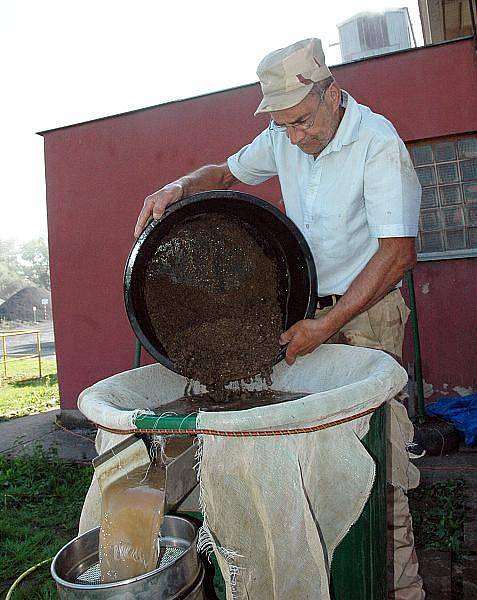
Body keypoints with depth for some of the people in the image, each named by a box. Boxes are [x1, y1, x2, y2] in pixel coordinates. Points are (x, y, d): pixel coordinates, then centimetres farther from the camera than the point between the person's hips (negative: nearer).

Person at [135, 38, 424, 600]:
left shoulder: (378, 142, -14)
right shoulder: (283, 139, 4)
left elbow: (398, 251, -19)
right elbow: (228, 171, 20)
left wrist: (325, 325, -21)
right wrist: (179, 187, -2)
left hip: (368, 311, -4)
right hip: (307, 307, 5)